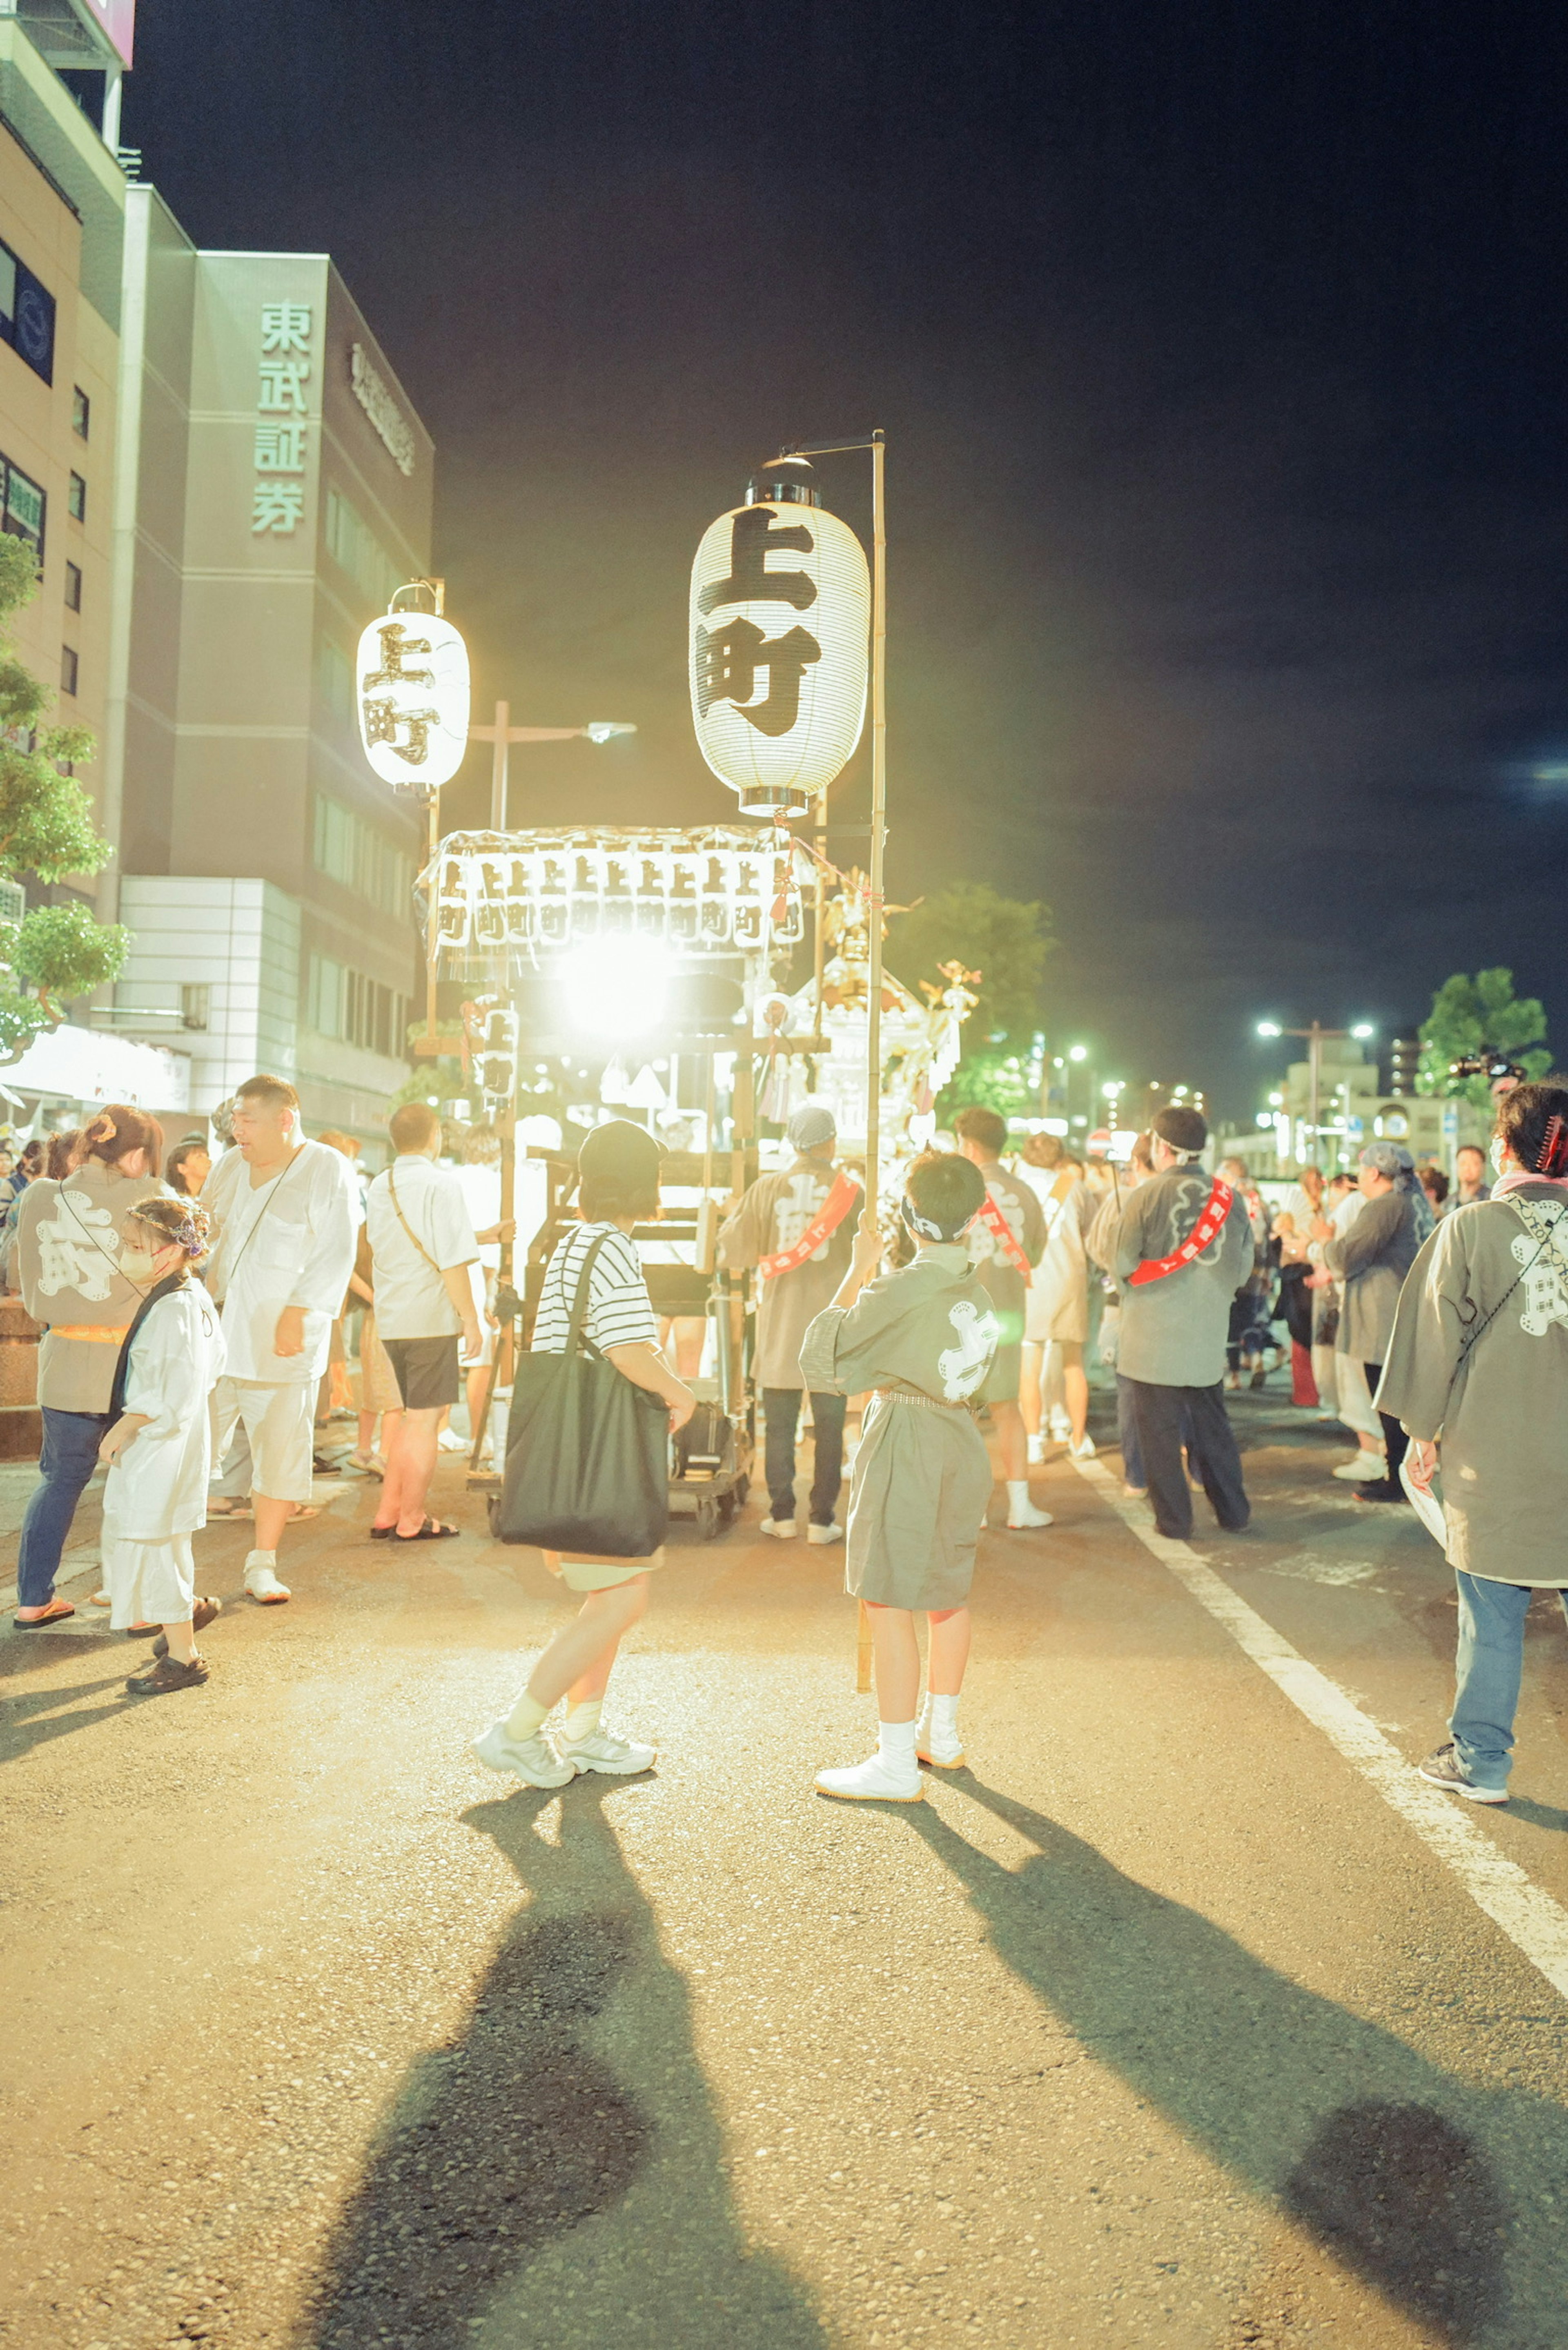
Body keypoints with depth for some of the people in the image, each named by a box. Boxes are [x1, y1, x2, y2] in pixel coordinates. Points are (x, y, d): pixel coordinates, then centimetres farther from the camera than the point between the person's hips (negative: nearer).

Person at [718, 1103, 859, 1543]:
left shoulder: (766, 1189, -2)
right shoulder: (850, 1190, -5)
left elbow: (733, 1254, 4)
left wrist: (733, 1215, 21)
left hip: (779, 1329, 1)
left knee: (779, 1426, 11)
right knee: (829, 1428, 7)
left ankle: (782, 1515, 15)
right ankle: (822, 1518, 9)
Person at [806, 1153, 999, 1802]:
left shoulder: (896, 1292, -17)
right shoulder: (977, 1288, 5)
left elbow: (821, 1361, -10)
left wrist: (857, 1270, -5)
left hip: (906, 1449, -8)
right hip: (961, 1443, 8)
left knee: (890, 1604, -2)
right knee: (947, 1594, 19)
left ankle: (897, 1765, 3)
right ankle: (941, 1734, 35)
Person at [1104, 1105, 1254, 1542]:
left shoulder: (1146, 1197, -13)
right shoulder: (1230, 1199, 0)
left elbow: (1121, 1264, -11)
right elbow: (1243, 1268, 6)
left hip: (1154, 1335, -4)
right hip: (1209, 1335, 5)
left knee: (1159, 1429, 5)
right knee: (1211, 1426, 18)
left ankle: (1174, 1519, 9)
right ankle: (1233, 1512, 25)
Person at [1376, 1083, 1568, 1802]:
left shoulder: (1471, 1227, -9)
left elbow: (1436, 1336, -5)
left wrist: (1422, 1432, 6)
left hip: (1494, 1455, -3)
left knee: (1492, 1617, 7)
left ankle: (1480, 1761, 19)